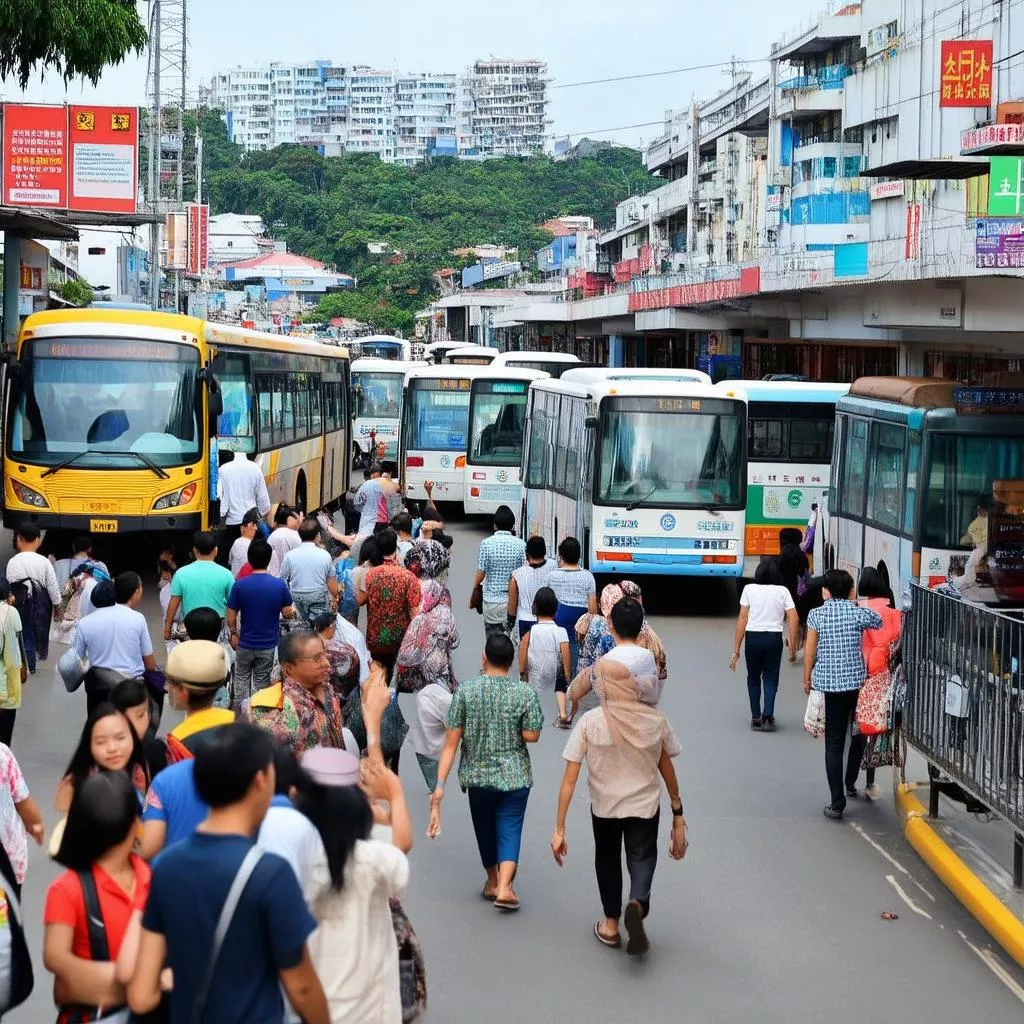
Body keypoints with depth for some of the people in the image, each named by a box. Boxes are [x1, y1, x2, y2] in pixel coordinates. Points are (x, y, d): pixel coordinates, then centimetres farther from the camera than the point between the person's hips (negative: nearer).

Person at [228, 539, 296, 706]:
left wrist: (234, 633, 9)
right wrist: (293, 611, 17)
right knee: (261, 681, 13)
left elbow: (231, 617, -9)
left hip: (245, 643, 0)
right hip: (269, 644, 0)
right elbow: (288, 614, -6)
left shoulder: (239, 585, -15)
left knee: (241, 679, 18)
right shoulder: (280, 585, -14)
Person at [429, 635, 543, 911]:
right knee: (510, 828, 4)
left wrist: (440, 784, -10)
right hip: (514, 775, -1)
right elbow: (531, 735, -11)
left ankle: (493, 881, 35)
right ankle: (504, 887, -13)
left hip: (478, 774, 1)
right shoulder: (524, 693, -10)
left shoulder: (466, 691, -9)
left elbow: (451, 742, -10)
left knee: (485, 827, 20)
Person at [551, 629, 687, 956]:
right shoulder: (655, 720, -10)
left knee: (607, 860, 24)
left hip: (604, 807, 0)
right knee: (642, 856, 15)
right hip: (646, 806, 0)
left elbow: (569, 780, -15)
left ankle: (611, 925, 38)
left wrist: (559, 829, -10)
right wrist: (678, 814, 11)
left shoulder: (589, 722, -16)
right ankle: (638, 903, -16)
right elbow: (667, 770, 0)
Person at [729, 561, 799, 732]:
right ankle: (768, 716, -2)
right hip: (774, 639, 0)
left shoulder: (749, 589, -2)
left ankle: (756, 718, 16)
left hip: (753, 637, 0)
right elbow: (794, 619, -5)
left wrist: (736, 649, 0)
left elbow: (742, 619, -3)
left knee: (753, 678, 16)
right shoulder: (783, 591, 0)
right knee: (771, 678, 11)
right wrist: (793, 647, 1)